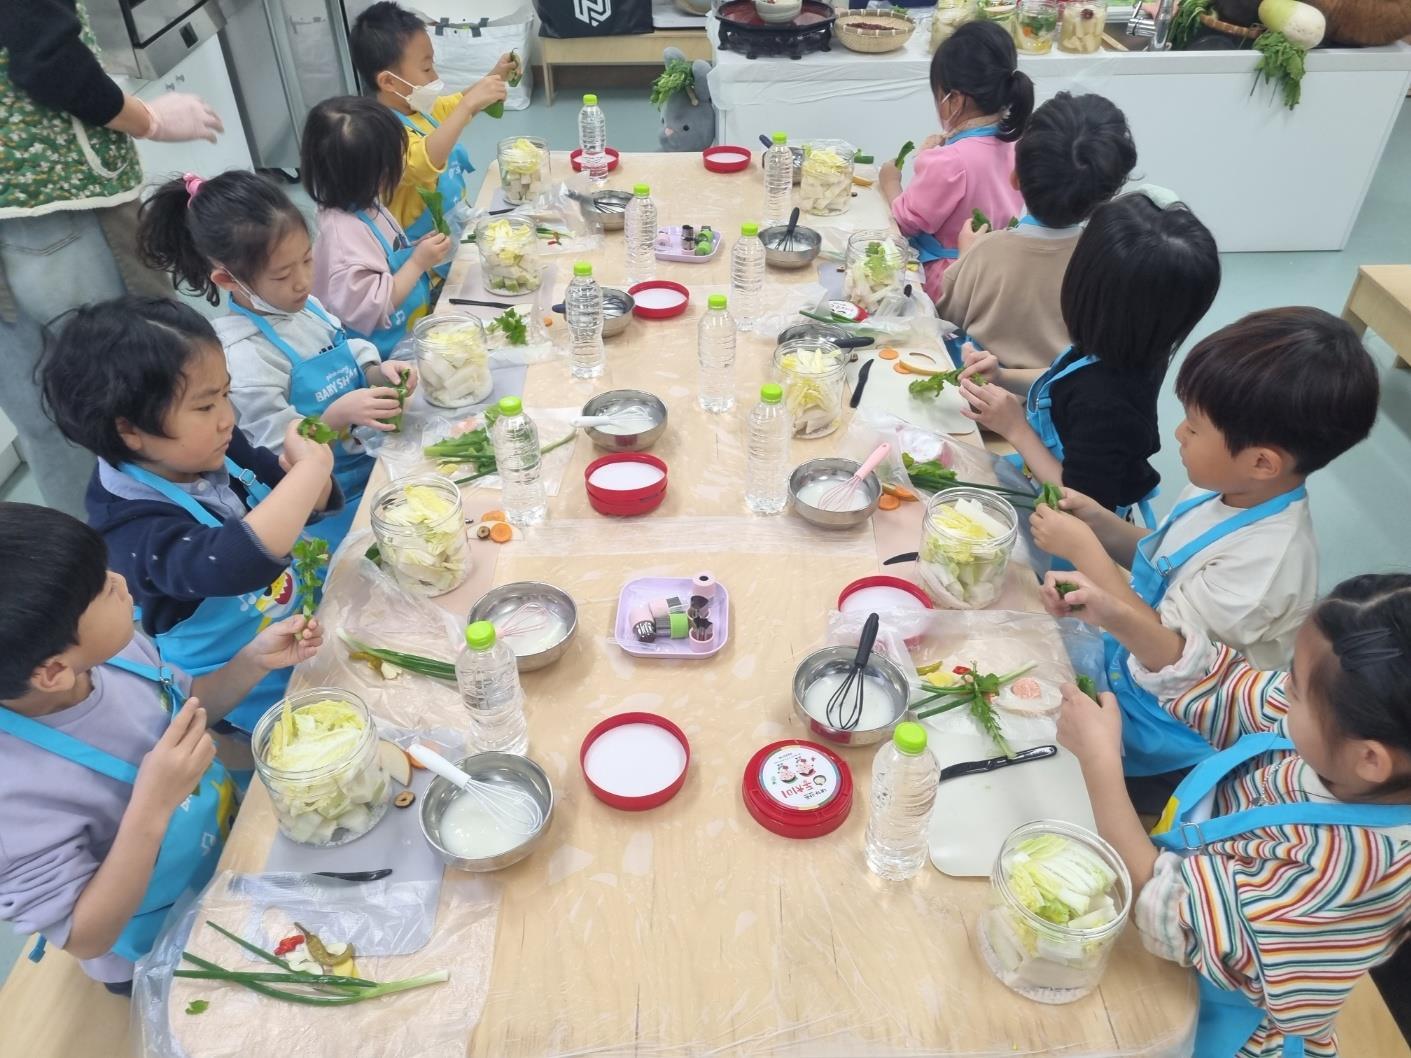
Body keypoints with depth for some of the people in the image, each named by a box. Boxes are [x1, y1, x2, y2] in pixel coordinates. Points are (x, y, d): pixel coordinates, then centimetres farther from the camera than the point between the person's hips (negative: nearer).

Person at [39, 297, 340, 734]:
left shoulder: (214, 451, -10)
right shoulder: (132, 528, -31)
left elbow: (308, 503, 2)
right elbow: (234, 561, -50)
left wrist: (299, 464, -22)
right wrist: (312, 464, -42)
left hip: (308, 617, 7)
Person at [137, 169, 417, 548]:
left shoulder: (303, 305, -1)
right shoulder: (243, 355, -23)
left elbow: (346, 357, 15)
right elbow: (279, 448, -20)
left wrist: (377, 372, -7)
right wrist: (338, 415, -34)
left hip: (367, 459, 8)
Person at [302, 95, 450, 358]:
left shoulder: (366, 205, 5)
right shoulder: (344, 231, -24)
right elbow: (367, 309, -25)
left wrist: (417, 249, 4)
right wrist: (418, 263, -21)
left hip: (410, 338, 9)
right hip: (388, 354, -9)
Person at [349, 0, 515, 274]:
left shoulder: (418, 107, 5)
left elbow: (456, 105, 26)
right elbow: (424, 163, -48)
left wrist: (493, 76, 9)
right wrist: (469, 104, -48)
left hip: (457, 226, 10)